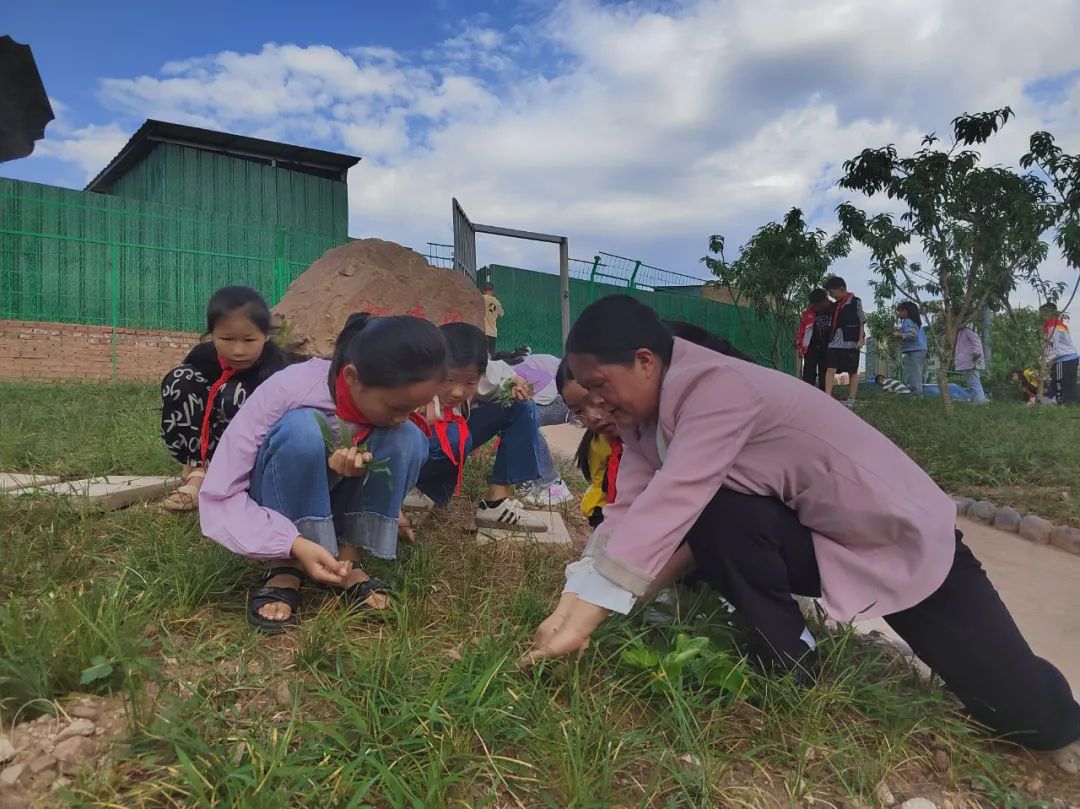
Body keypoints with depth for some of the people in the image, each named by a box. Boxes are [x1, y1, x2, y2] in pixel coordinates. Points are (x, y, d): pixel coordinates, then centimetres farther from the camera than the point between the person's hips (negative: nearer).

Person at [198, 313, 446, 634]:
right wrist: (295, 545, -41)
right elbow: (217, 496, -29)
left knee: (408, 439, -24)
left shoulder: (393, 396, -19)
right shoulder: (289, 389, -31)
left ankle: (347, 562, -14)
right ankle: (285, 567, -20)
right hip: (274, 512, -3)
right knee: (302, 427, -35)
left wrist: (358, 466, -28)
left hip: (333, 511, 4)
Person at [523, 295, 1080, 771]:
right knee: (709, 519, -22)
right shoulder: (648, 411, -4)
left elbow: (667, 509, -39)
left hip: (902, 536, -6)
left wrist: (583, 620, -37)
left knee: (1013, 700, -3)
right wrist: (569, 607, -21)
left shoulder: (716, 387, -32)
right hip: (817, 539, 6)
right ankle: (788, 667, -2)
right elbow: (632, 512, -11)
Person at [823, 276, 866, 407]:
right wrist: (830, 338, 14)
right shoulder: (835, 305, 15)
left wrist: (861, 339, -10)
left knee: (852, 372, 3)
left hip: (851, 342, -5)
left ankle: (851, 400, 6)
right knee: (830, 369, -7)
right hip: (835, 342, 5)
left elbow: (862, 322, -2)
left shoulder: (855, 302, 0)